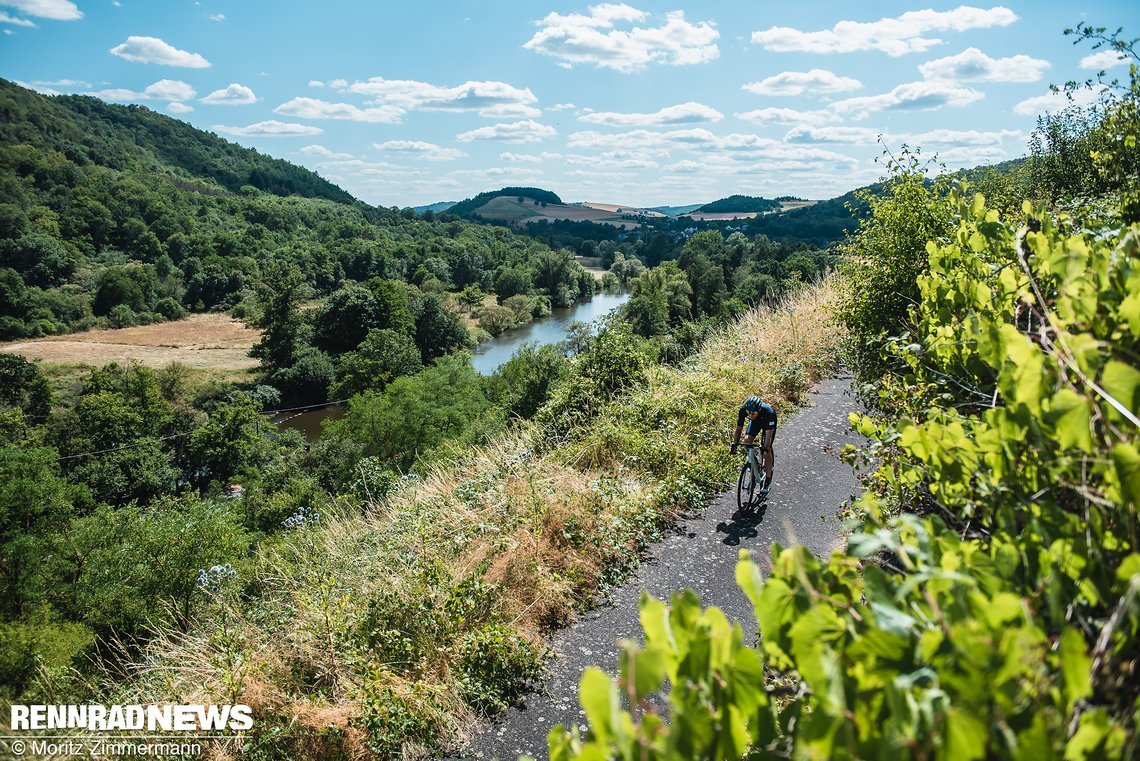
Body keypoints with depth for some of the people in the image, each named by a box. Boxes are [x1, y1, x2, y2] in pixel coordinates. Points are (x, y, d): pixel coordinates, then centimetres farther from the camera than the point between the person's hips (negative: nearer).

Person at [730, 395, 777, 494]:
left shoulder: (768, 412, -42)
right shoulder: (743, 410, -34)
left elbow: (769, 434, -40)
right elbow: (739, 428, -24)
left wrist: (765, 448, -52)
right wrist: (735, 443, -36)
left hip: (768, 422, -3)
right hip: (755, 422, 3)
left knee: (767, 451, -11)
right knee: (747, 440, -23)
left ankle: (768, 482, 1)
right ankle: (753, 462, 5)